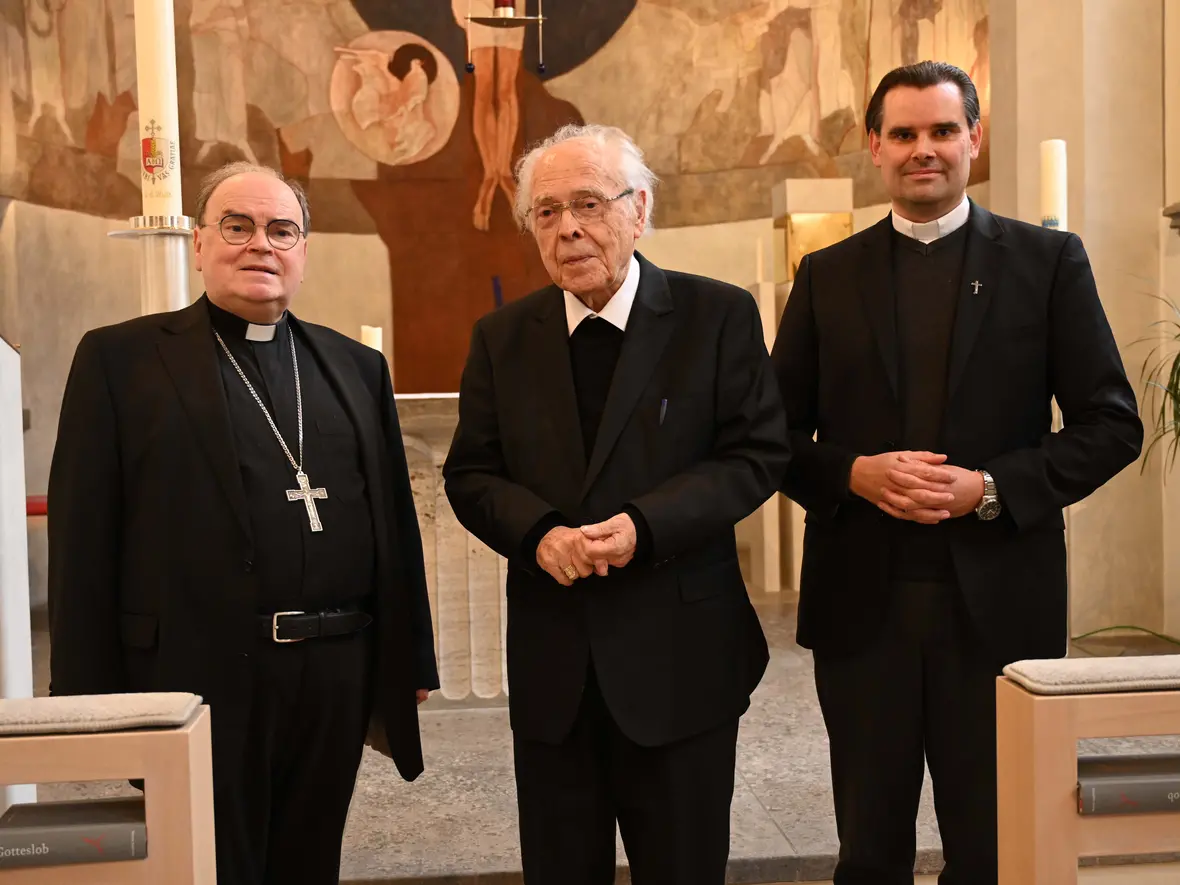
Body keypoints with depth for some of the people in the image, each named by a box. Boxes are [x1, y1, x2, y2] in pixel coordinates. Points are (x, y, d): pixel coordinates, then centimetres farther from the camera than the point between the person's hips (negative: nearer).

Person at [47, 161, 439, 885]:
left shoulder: (356, 365, 11)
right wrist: (90, 699, -5)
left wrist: (411, 661, 10)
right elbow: (83, 542, -2)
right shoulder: (121, 359, 0)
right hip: (198, 678, -3)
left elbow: (396, 522, 11)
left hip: (336, 679, 4)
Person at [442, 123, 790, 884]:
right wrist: (539, 532, -15)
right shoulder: (502, 337, 6)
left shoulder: (719, 315, -3)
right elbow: (470, 474, 5)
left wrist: (645, 525, -20)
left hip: (681, 658, -2)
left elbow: (758, 454, -7)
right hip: (551, 661, 3)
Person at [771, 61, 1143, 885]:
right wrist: (856, 474, -13)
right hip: (861, 605, 1)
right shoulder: (827, 276, 7)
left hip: (996, 604, -1)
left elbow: (1113, 423, 0)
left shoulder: (1048, 261, 3)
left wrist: (991, 488, -14)